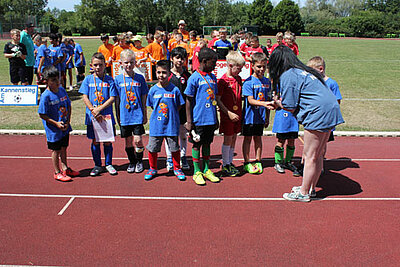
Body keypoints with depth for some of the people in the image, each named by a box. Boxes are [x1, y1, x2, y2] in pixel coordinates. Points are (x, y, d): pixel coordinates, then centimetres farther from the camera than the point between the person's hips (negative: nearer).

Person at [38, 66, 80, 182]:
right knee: (55, 150, 8)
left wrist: (68, 122, -4)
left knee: (63, 148, 19)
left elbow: (69, 106, 7)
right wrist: (56, 123, -18)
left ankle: (65, 168, 35)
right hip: (53, 130, -6)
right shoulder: (46, 96, -18)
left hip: (65, 127, 6)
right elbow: (42, 115, -15)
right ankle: (57, 173, 22)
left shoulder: (62, 90, 0)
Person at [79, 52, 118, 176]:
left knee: (107, 141, 7)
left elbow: (112, 98, -7)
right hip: (92, 116, 1)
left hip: (107, 115, -1)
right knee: (95, 142, 10)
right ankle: (97, 165, 24)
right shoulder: (88, 79, 2)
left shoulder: (109, 79, -2)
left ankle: (108, 164, 23)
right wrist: (93, 111, -12)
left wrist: (99, 109, -15)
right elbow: (85, 98, -1)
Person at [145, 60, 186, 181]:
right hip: (156, 125, 2)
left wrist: (171, 115, 0)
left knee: (175, 148, 9)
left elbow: (179, 106, 3)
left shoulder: (174, 90, -6)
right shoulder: (153, 90, 0)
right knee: (152, 148, 10)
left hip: (171, 125, -1)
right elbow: (151, 106, 10)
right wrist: (158, 115, 3)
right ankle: (152, 169, 30)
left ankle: (177, 169, 28)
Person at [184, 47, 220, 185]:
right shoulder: (194, 78, -10)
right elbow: (189, 101, -9)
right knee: (197, 145, 7)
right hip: (198, 119, -6)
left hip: (210, 119, 6)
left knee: (207, 144, 15)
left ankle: (207, 170, 26)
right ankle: (197, 172, 18)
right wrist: (189, 121, -11)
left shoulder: (213, 77, 8)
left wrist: (216, 119, 17)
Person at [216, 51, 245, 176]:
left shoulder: (238, 79, 9)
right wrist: (229, 113, -17)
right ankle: (225, 165, 13)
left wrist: (239, 113, 8)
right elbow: (218, 100, -14)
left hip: (237, 114, 6)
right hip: (227, 115, -6)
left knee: (233, 138, 12)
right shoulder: (223, 80, -13)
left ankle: (230, 163, 23)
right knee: (228, 139, 0)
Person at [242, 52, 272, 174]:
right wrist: (263, 103, -34)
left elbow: (268, 99, 11)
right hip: (249, 116, -4)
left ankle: (258, 162, 25)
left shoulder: (267, 81, 5)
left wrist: (267, 117, 12)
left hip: (260, 116, 4)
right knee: (248, 138, 6)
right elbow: (250, 100, -18)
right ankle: (247, 163, 16)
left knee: (258, 138, 13)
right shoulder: (248, 82, -11)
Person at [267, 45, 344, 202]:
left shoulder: (287, 76, -8)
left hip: (319, 112, -9)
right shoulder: (301, 71, 20)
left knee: (310, 156, 0)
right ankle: (311, 188, 28)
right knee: (317, 154, 17)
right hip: (331, 109, 9)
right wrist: (277, 103, 26)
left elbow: (290, 108, -7)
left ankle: (303, 193, 10)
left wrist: (278, 103, 12)